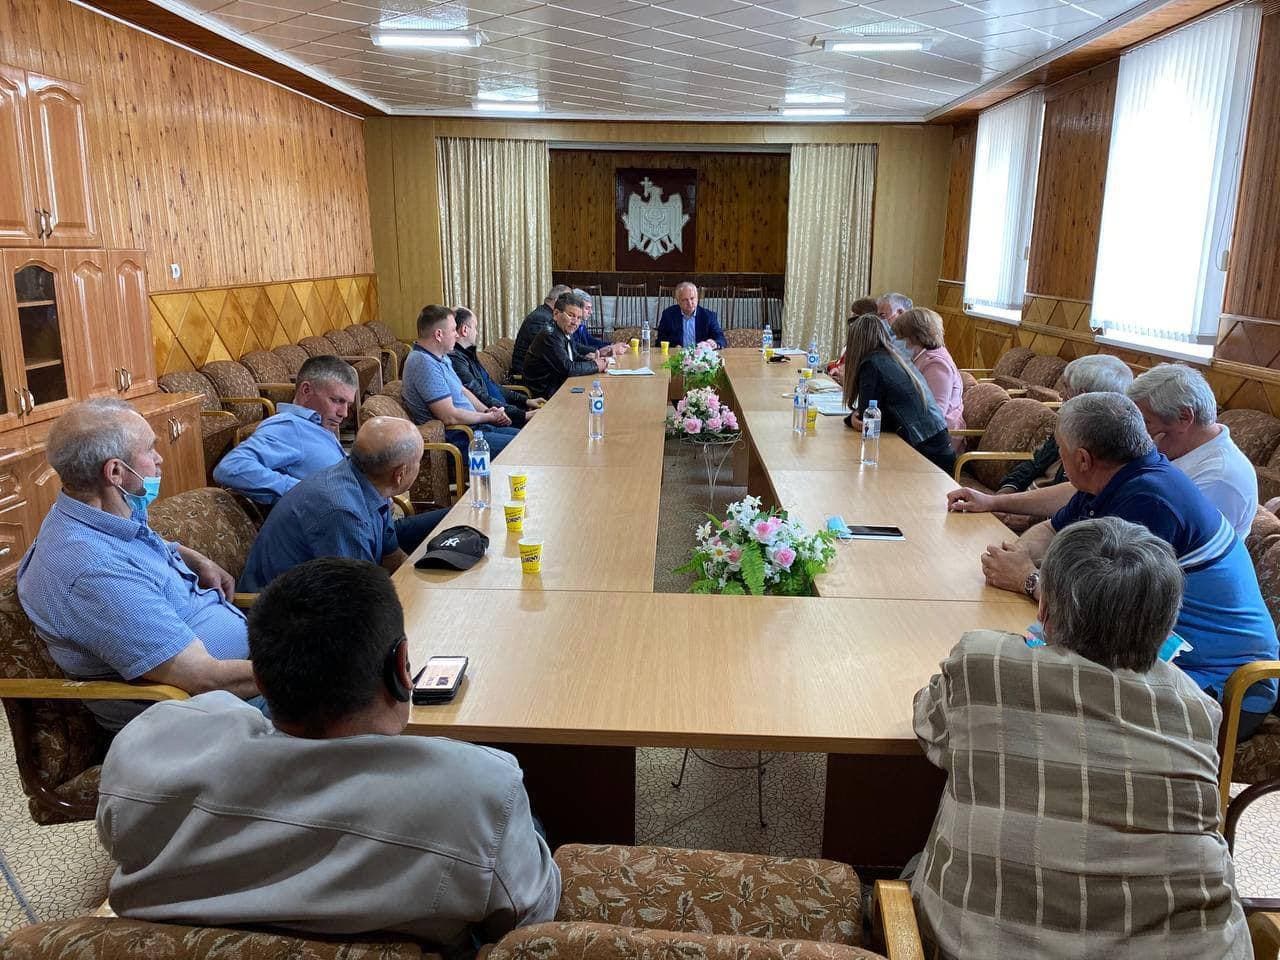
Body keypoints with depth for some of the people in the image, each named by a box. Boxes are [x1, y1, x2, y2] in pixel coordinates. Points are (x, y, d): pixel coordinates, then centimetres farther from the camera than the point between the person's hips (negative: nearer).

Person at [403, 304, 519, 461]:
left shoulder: (441, 358, 12)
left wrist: (488, 410, 3)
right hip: (455, 439, -11)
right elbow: (449, 417, -25)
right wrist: (489, 417, -11)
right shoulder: (424, 363, -21)